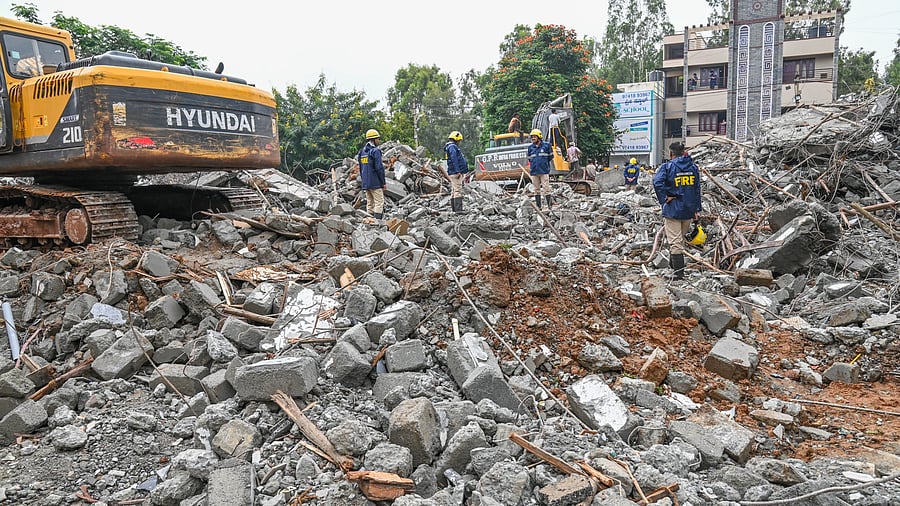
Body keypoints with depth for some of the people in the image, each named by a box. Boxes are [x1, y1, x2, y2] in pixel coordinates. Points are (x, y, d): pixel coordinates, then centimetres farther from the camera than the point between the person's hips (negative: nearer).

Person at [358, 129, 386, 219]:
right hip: (375, 183, -8)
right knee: (379, 202, -5)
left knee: (369, 203, 11)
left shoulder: (362, 151, 13)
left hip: (366, 183, 8)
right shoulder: (375, 151, -12)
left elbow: (360, 168, 18)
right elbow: (379, 168, -16)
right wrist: (384, 183, -9)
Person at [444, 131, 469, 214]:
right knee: (458, 191, -14)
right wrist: (458, 171, -25)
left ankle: (454, 209, 15)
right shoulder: (452, 147, -11)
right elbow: (454, 160, -21)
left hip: (453, 173, 11)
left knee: (453, 191, 12)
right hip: (455, 172, -11)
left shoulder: (451, 147, 23)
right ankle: (458, 209, -18)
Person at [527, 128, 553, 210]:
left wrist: (544, 162, 6)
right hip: (534, 172, 3)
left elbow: (550, 156, 11)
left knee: (546, 188, -5)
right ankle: (538, 206, 12)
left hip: (544, 171, -3)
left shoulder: (546, 145, 2)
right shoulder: (530, 147, 10)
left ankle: (549, 205, 2)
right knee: (536, 189, 6)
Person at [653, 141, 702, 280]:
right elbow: (697, 189, 7)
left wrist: (664, 199, -17)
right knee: (681, 239, 20)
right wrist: (697, 209, 12)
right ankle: (676, 266, 31)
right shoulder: (693, 167, 5)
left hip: (672, 210, -5)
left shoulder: (667, 167, -10)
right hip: (688, 210, 5)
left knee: (675, 241, -1)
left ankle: (678, 272, -2)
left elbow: (657, 182, -28)